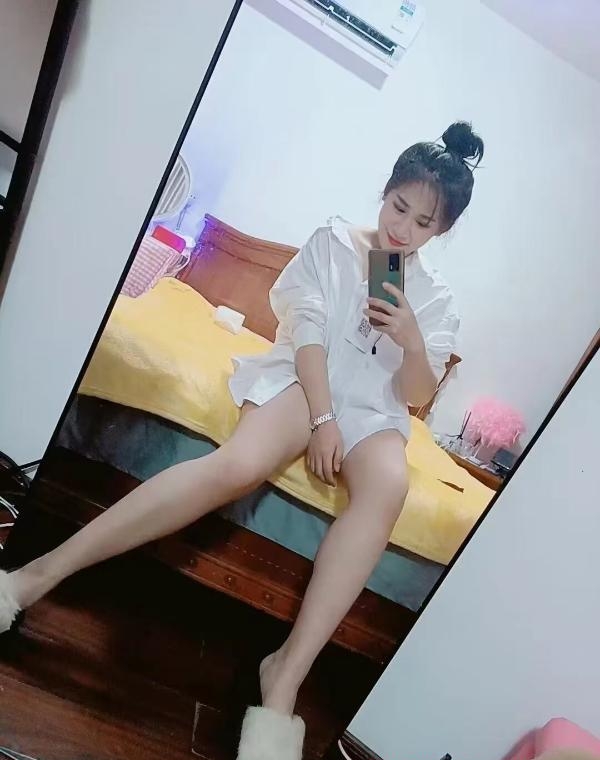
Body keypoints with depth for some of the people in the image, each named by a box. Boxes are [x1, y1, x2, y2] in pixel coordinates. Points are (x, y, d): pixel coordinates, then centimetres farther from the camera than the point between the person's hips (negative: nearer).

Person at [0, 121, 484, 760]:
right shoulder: (333, 242, 11)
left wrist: (412, 342, -12)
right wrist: (322, 418, -15)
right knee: (239, 464, -35)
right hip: (303, 379, -2)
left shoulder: (435, 300, 17)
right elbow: (308, 332, -2)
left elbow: (417, 397, 9)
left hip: (370, 409, 2)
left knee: (387, 486, -36)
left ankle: (286, 674, -37)